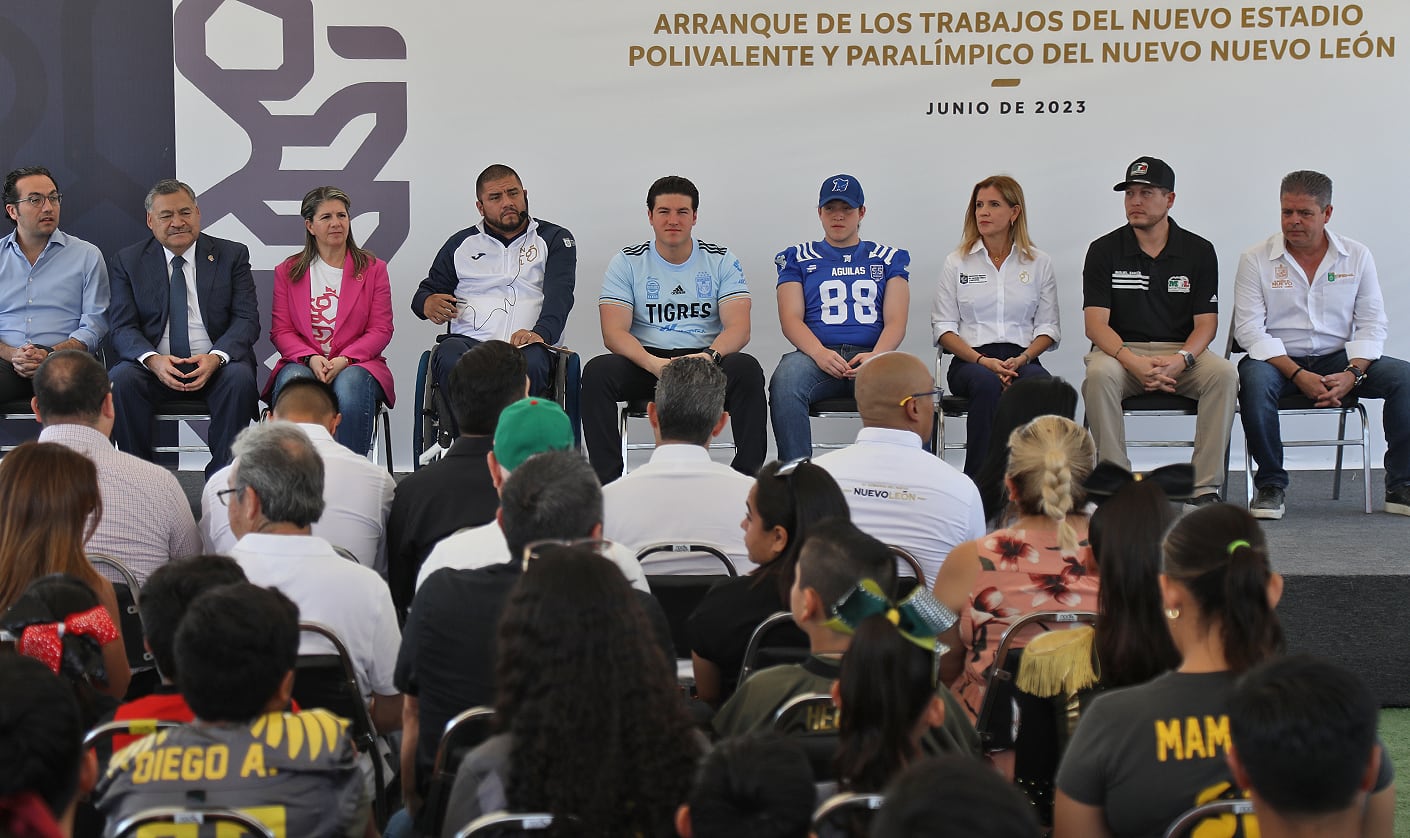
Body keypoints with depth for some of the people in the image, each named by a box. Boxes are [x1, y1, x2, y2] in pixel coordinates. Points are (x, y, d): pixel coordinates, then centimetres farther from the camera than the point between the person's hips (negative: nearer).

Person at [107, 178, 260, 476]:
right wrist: (153, 360, -22)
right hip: (156, 366, 0)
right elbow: (123, 328, 0)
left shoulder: (232, 255, 7)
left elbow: (247, 319, -1)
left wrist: (216, 357, -22)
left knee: (240, 379, -32)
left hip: (215, 365, 0)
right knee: (120, 379, -30)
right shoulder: (127, 262, 9)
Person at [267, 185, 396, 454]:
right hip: (302, 363, 1)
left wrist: (344, 360, -14)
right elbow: (280, 331, 7)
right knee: (293, 381, -34)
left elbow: (381, 330, 3)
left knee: (350, 382, -36)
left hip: (356, 364, -1)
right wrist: (311, 358, -14)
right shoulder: (288, 271, 14)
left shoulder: (373, 269, 11)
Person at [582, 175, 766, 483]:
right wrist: (652, 363, -26)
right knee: (597, 371, -30)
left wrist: (710, 356, -28)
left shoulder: (722, 261, 7)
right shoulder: (627, 262, 5)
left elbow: (738, 327, -4)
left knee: (746, 369, -32)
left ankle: (747, 477, -26)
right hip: (645, 362, 0)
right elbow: (614, 332, -6)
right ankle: (607, 481, -26)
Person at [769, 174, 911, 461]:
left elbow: (895, 322, 10)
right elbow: (791, 319, 8)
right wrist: (819, 353, -14)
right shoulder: (798, 258, 21)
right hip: (815, 354, 0)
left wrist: (876, 357, -13)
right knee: (784, 382, -36)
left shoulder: (888, 258, 22)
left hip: (872, 355, 0)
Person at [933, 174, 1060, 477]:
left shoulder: (1039, 263, 14)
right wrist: (983, 360, -10)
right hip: (970, 361, -1)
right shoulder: (956, 263, 12)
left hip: (1022, 359, 1)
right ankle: (977, 480, -37)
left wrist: (1022, 359, -9)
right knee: (987, 384, -38)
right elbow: (943, 327, 6)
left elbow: (1048, 327, 12)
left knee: (1039, 383, -37)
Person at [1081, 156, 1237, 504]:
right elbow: (1096, 322, -5)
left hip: (1182, 352, 1)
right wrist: (1133, 362, -23)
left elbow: (1206, 322, 1)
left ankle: (1205, 488, -25)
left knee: (1224, 374, -30)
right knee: (1099, 375, -35)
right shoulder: (1104, 251, 3)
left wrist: (1179, 361, -21)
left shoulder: (1199, 251, 5)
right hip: (1122, 350, -1)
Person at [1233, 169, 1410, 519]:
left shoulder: (1357, 256, 5)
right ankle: (1270, 485, -20)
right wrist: (1299, 376, -21)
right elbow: (1249, 328, -10)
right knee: (1254, 378, -36)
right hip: (1279, 360, -2)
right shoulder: (1256, 259, -2)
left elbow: (1373, 323, 2)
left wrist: (1352, 373, -17)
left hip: (1338, 360, 2)